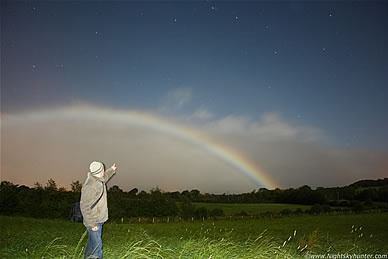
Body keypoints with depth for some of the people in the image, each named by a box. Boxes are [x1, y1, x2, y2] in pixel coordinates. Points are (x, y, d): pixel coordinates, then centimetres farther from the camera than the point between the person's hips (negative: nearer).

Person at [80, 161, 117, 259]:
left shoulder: (98, 180, 0)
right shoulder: (90, 186, -29)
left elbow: (104, 178, 27)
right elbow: (85, 207, -27)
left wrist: (111, 170, 42)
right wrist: (91, 224, -25)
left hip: (99, 219, 10)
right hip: (94, 221, -10)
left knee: (92, 243, 25)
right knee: (97, 246, -4)